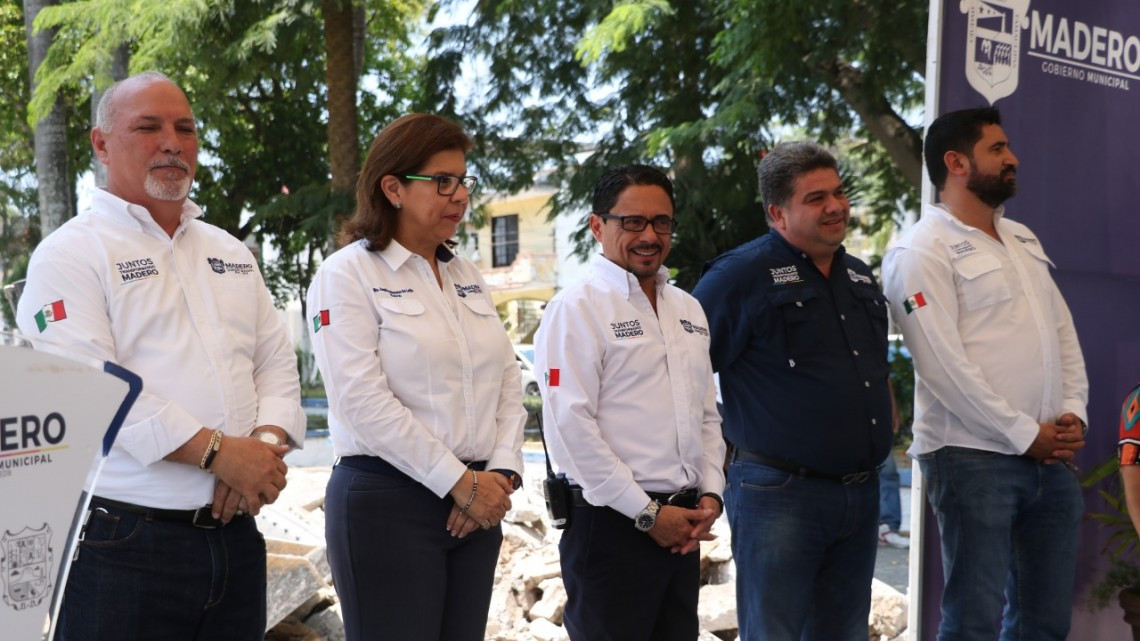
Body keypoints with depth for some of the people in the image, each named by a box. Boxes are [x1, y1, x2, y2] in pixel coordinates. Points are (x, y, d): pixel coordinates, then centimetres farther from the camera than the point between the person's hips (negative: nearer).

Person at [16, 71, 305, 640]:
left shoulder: (231, 253, 19)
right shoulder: (71, 253, -3)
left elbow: (276, 360, 13)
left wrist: (266, 444, -7)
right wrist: (217, 452, -19)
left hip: (236, 539, 6)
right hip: (122, 545, -6)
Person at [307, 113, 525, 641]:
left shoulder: (468, 277, 14)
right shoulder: (348, 274, -6)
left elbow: (507, 384, 11)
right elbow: (363, 402, -15)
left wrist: (501, 472, -5)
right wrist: (459, 482, -15)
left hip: (477, 500, 6)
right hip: (387, 501, -6)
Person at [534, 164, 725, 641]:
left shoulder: (689, 310, 14)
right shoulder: (577, 308, -9)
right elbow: (570, 427, -16)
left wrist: (710, 494, 3)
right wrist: (646, 512, -14)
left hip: (684, 527, 7)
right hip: (612, 524, -7)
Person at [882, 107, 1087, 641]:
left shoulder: (1023, 240, 18)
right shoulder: (922, 251, -9)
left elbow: (1063, 331, 17)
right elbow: (944, 364, -16)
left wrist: (1073, 412, 1)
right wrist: (1024, 434, -14)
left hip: (1050, 456, 8)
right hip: (973, 456, -8)